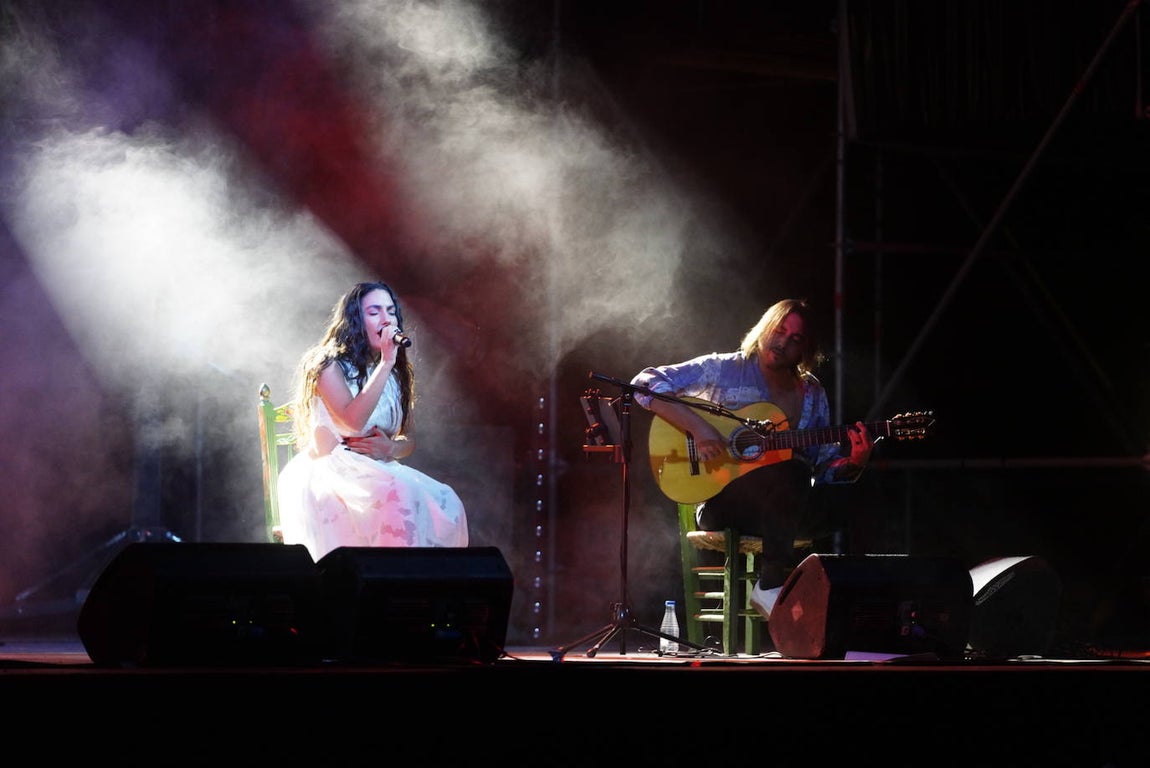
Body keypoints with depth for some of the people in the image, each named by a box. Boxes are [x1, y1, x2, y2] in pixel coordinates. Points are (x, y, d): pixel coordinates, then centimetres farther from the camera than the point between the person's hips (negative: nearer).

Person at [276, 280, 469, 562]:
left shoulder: (397, 375, 16)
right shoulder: (330, 365, -4)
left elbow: (408, 440, 19)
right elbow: (353, 422, -20)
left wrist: (390, 448, -6)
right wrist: (385, 363, -19)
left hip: (379, 472, 6)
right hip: (328, 472, -6)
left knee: (445, 503, -24)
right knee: (395, 496, -37)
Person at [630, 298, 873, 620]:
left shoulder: (811, 392, 15)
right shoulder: (725, 369, 0)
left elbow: (826, 467, 15)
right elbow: (645, 385, -9)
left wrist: (854, 463, -8)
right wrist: (697, 426, -20)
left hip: (776, 509, 5)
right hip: (720, 504, -5)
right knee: (790, 471, -35)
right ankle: (772, 584, -30)